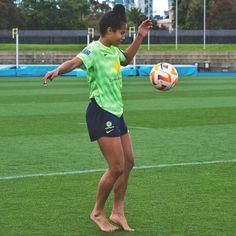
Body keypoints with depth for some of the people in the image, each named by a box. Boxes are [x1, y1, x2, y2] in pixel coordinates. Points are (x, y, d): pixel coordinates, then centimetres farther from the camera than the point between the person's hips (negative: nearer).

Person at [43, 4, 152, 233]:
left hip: (116, 112, 10)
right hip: (101, 113, -10)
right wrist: (58, 70, -58)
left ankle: (117, 213, 23)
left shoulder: (113, 50, 11)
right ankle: (97, 212, 11)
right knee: (117, 168, -9)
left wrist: (139, 37, 26)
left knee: (128, 162, 12)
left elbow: (125, 59, 35)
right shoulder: (94, 50, -16)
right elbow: (75, 61, -37)